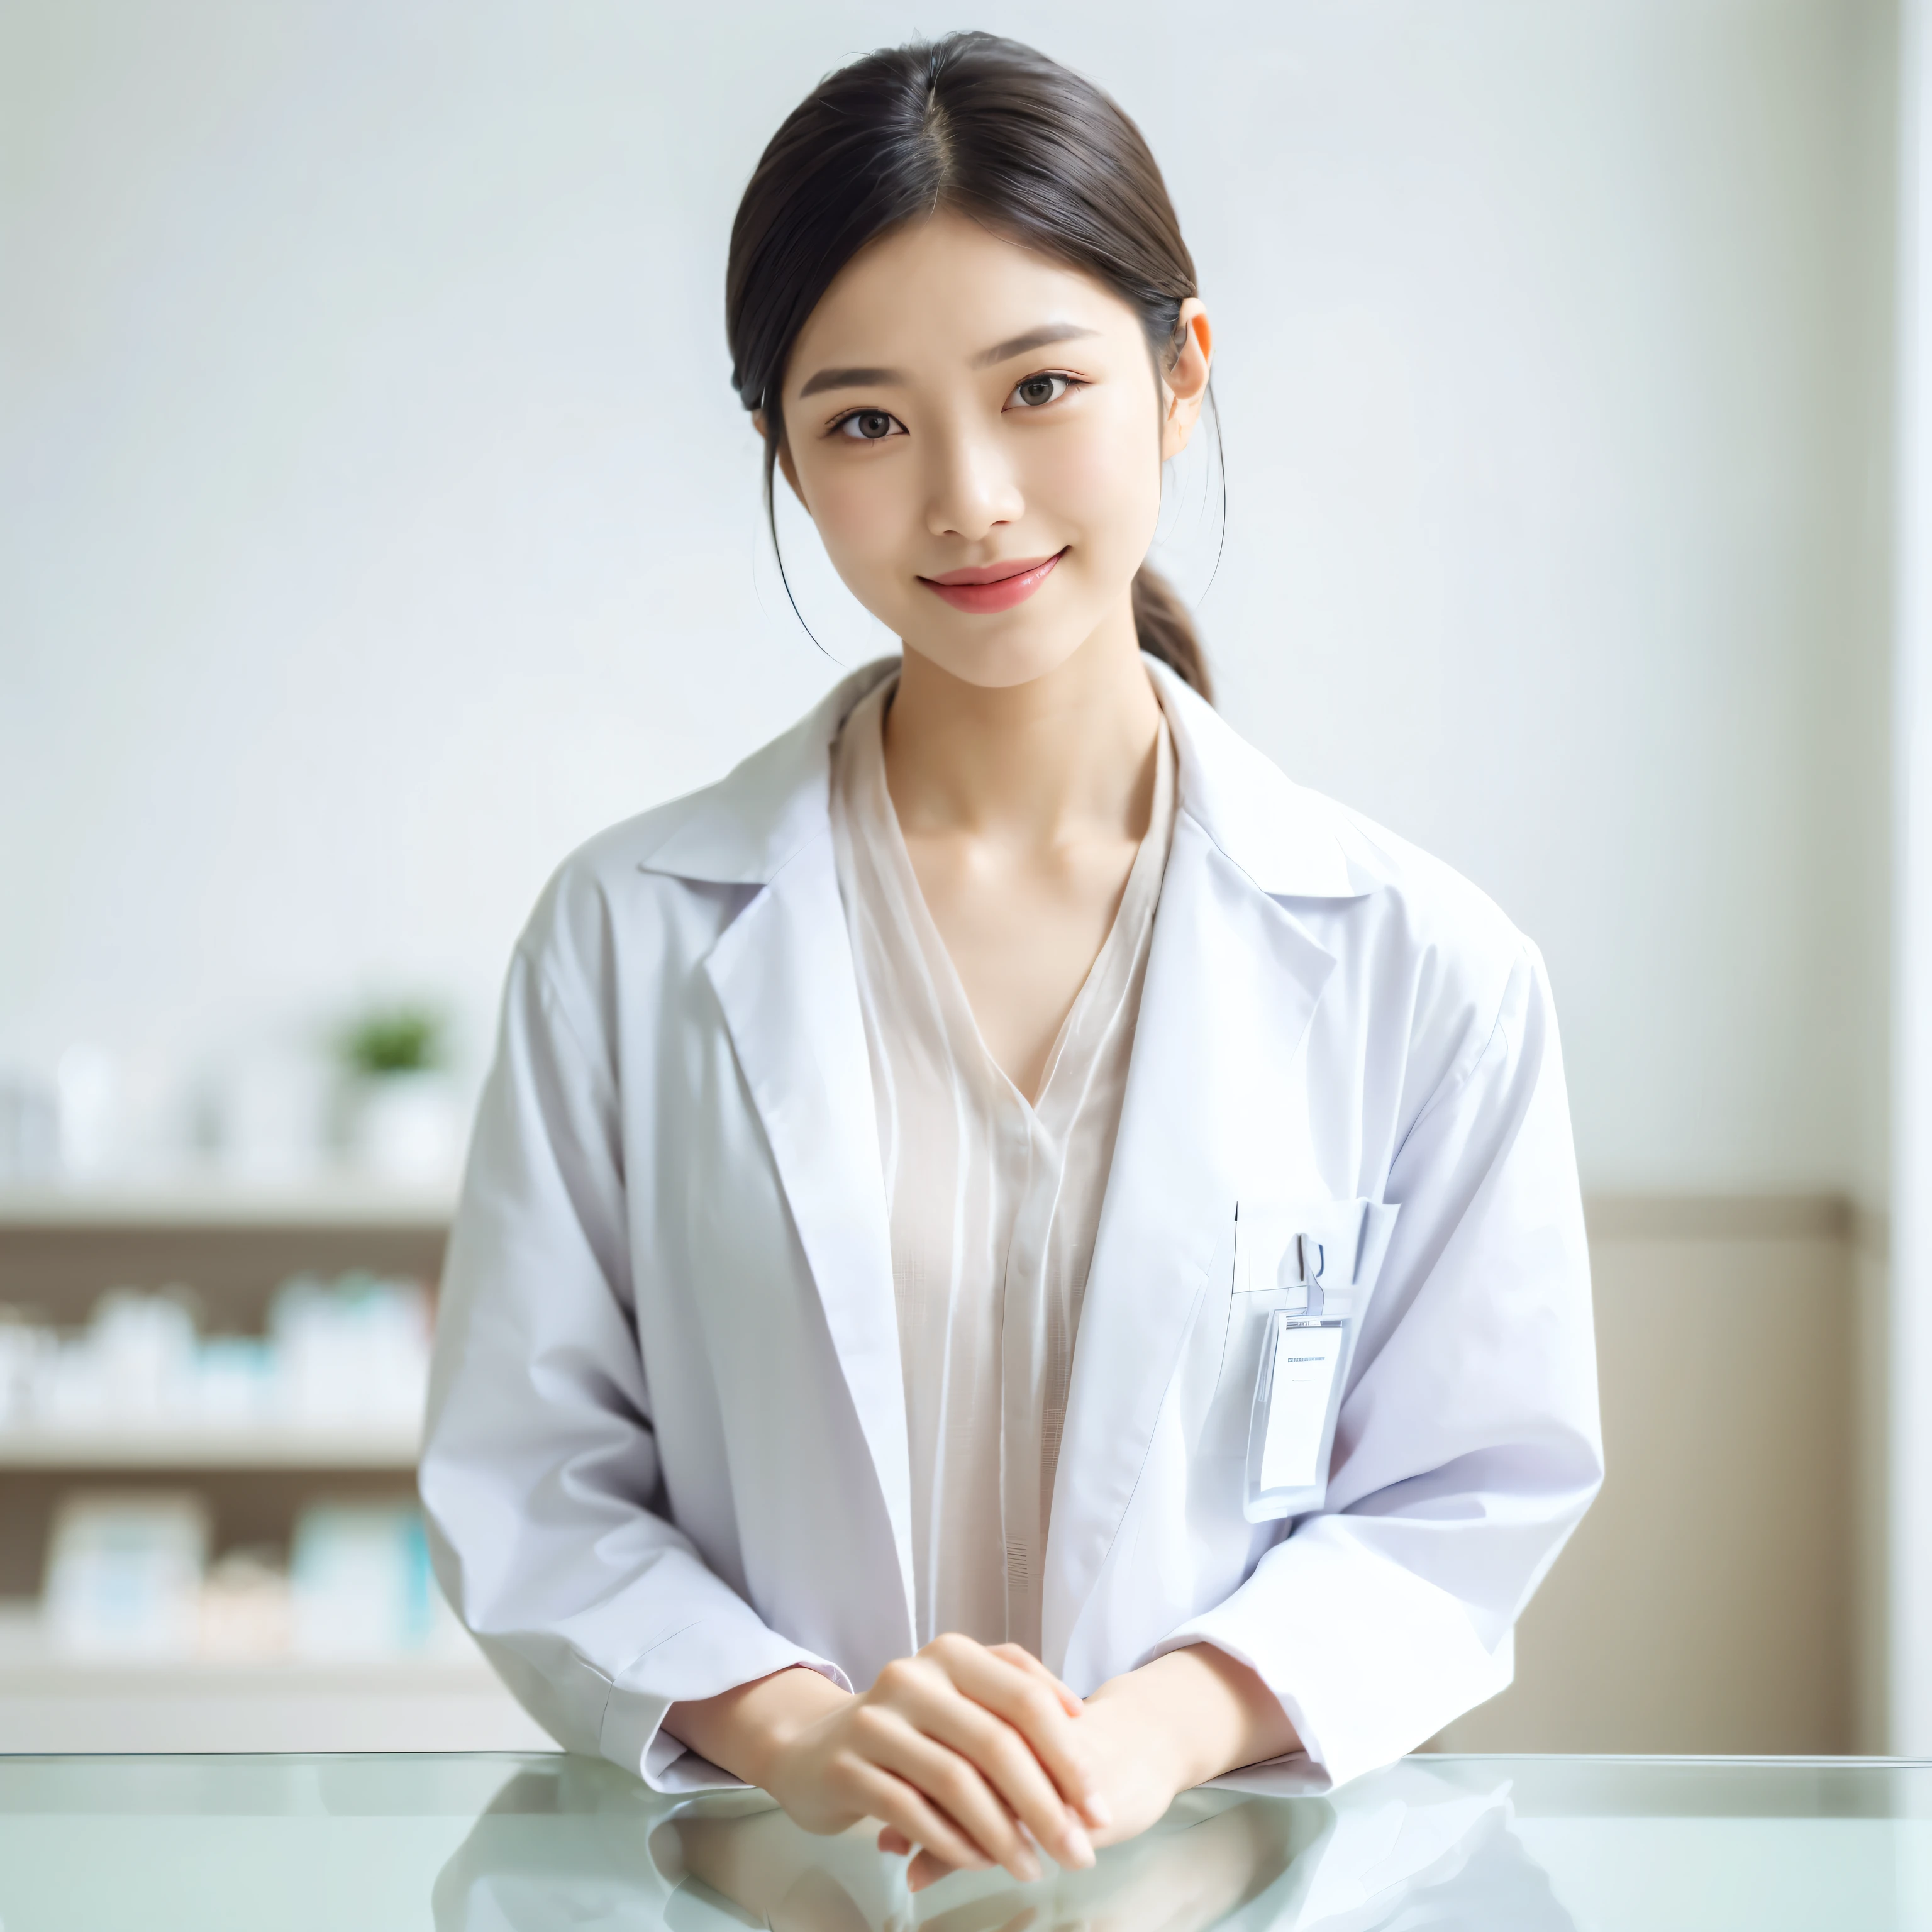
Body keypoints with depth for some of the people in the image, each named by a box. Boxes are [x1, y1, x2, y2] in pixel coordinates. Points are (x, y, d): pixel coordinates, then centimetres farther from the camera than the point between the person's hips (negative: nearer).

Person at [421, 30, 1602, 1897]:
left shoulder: (1421, 968, 1)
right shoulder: (631, 938, 3)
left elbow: (1473, 1486, 4)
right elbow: (522, 1478, 3)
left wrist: (1159, 1728, -12)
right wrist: (789, 1729, -14)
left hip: (1224, 1866, 0)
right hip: (756, 1878, 0)